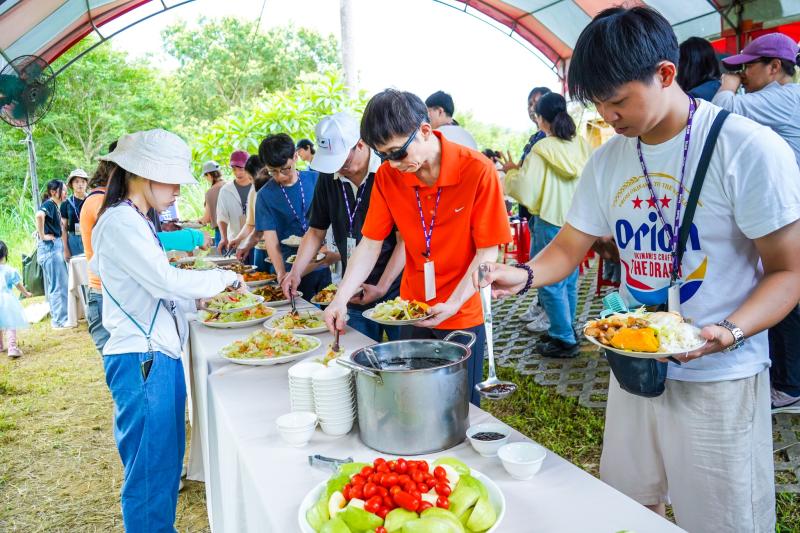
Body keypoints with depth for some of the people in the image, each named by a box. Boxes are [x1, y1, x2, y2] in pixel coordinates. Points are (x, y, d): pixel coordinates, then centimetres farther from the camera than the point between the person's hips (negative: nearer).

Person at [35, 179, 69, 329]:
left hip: (56, 246, 9)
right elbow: (39, 215, -34)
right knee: (59, 285, -5)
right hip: (50, 247, -9)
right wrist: (43, 236, -25)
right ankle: (60, 320, 2)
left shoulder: (55, 206, 15)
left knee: (55, 285, 15)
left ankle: (57, 317, 24)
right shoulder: (49, 204, -13)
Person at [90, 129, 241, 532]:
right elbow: (167, 280, -22)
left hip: (159, 356, 10)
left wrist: (198, 301, 11)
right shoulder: (120, 222, -15)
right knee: (149, 471, 1)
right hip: (141, 362, -10)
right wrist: (224, 278, -9)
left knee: (166, 464, 18)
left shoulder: (134, 222, 16)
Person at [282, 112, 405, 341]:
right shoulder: (328, 178, 6)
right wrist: (296, 272, 3)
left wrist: (381, 287, -15)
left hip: (396, 291, -4)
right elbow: (316, 231, 15)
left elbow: (405, 240, -12)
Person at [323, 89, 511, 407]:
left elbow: (487, 251, -14)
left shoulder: (477, 171, -17)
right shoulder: (387, 176, -6)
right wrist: (341, 298, -15)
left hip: (463, 317, -3)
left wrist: (454, 303, -23)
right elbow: (370, 244, -4)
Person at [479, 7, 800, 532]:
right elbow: (569, 247, 7)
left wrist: (727, 332, -28)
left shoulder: (750, 149, -16)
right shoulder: (608, 160, 2)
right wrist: (525, 275, -13)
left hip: (719, 378, -5)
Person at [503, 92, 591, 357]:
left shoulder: (541, 150, -14)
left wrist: (511, 174, 2)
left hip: (551, 223, -6)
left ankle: (564, 340, 6)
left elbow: (526, 190, -16)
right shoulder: (582, 145, 2)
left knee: (550, 282, 2)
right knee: (569, 280, 17)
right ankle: (565, 330, 28)